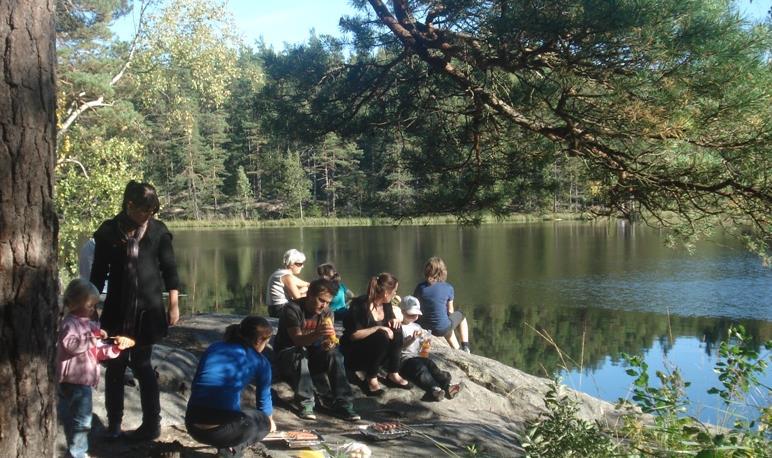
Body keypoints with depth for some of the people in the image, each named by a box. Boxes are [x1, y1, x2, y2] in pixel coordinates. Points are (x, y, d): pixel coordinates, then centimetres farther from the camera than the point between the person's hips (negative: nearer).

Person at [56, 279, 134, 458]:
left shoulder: (88, 324, 17)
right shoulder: (70, 323, -12)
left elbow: (98, 352, 16)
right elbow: (70, 345, -30)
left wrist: (116, 348, 1)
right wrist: (93, 336, -31)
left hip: (84, 382, 10)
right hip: (73, 382, -10)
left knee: (76, 419, 21)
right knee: (80, 420, -7)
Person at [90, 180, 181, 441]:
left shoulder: (158, 230, -1)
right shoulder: (109, 231, -1)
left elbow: (169, 269, 4)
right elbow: (99, 272, 5)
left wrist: (173, 304, 0)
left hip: (148, 309, -1)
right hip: (117, 310, 1)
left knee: (142, 365, 2)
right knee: (115, 366, 6)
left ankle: (151, 425, 12)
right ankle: (113, 423, 21)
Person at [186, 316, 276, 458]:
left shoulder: (214, 347, 18)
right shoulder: (259, 361, 8)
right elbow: (263, 400, 22)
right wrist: (269, 422, 45)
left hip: (192, 426, 6)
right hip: (222, 431, -6)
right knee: (263, 422, 24)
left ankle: (225, 445, 18)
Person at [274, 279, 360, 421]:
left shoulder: (326, 312, -4)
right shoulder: (292, 309, -22)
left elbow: (330, 337, -12)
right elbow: (297, 340, -31)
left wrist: (330, 342, -38)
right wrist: (317, 334, -51)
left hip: (312, 352, 5)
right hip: (287, 352, -5)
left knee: (334, 354, -23)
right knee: (301, 355, -37)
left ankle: (342, 403, -23)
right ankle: (306, 404, -28)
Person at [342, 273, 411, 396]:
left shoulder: (386, 304, -2)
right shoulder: (360, 305, -24)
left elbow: (391, 319, 15)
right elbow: (353, 335, -28)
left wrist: (394, 321, -8)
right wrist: (378, 328, -31)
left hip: (375, 347, 7)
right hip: (353, 351, -7)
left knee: (396, 332, -15)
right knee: (382, 336, -31)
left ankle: (393, 374, -10)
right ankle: (371, 379, -20)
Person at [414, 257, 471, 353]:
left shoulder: (420, 287, -9)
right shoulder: (448, 288, -13)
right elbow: (450, 311, -3)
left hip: (424, 327, 3)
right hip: (442, 329, -3)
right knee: (460, 316, 30)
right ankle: (465, 349, 32)